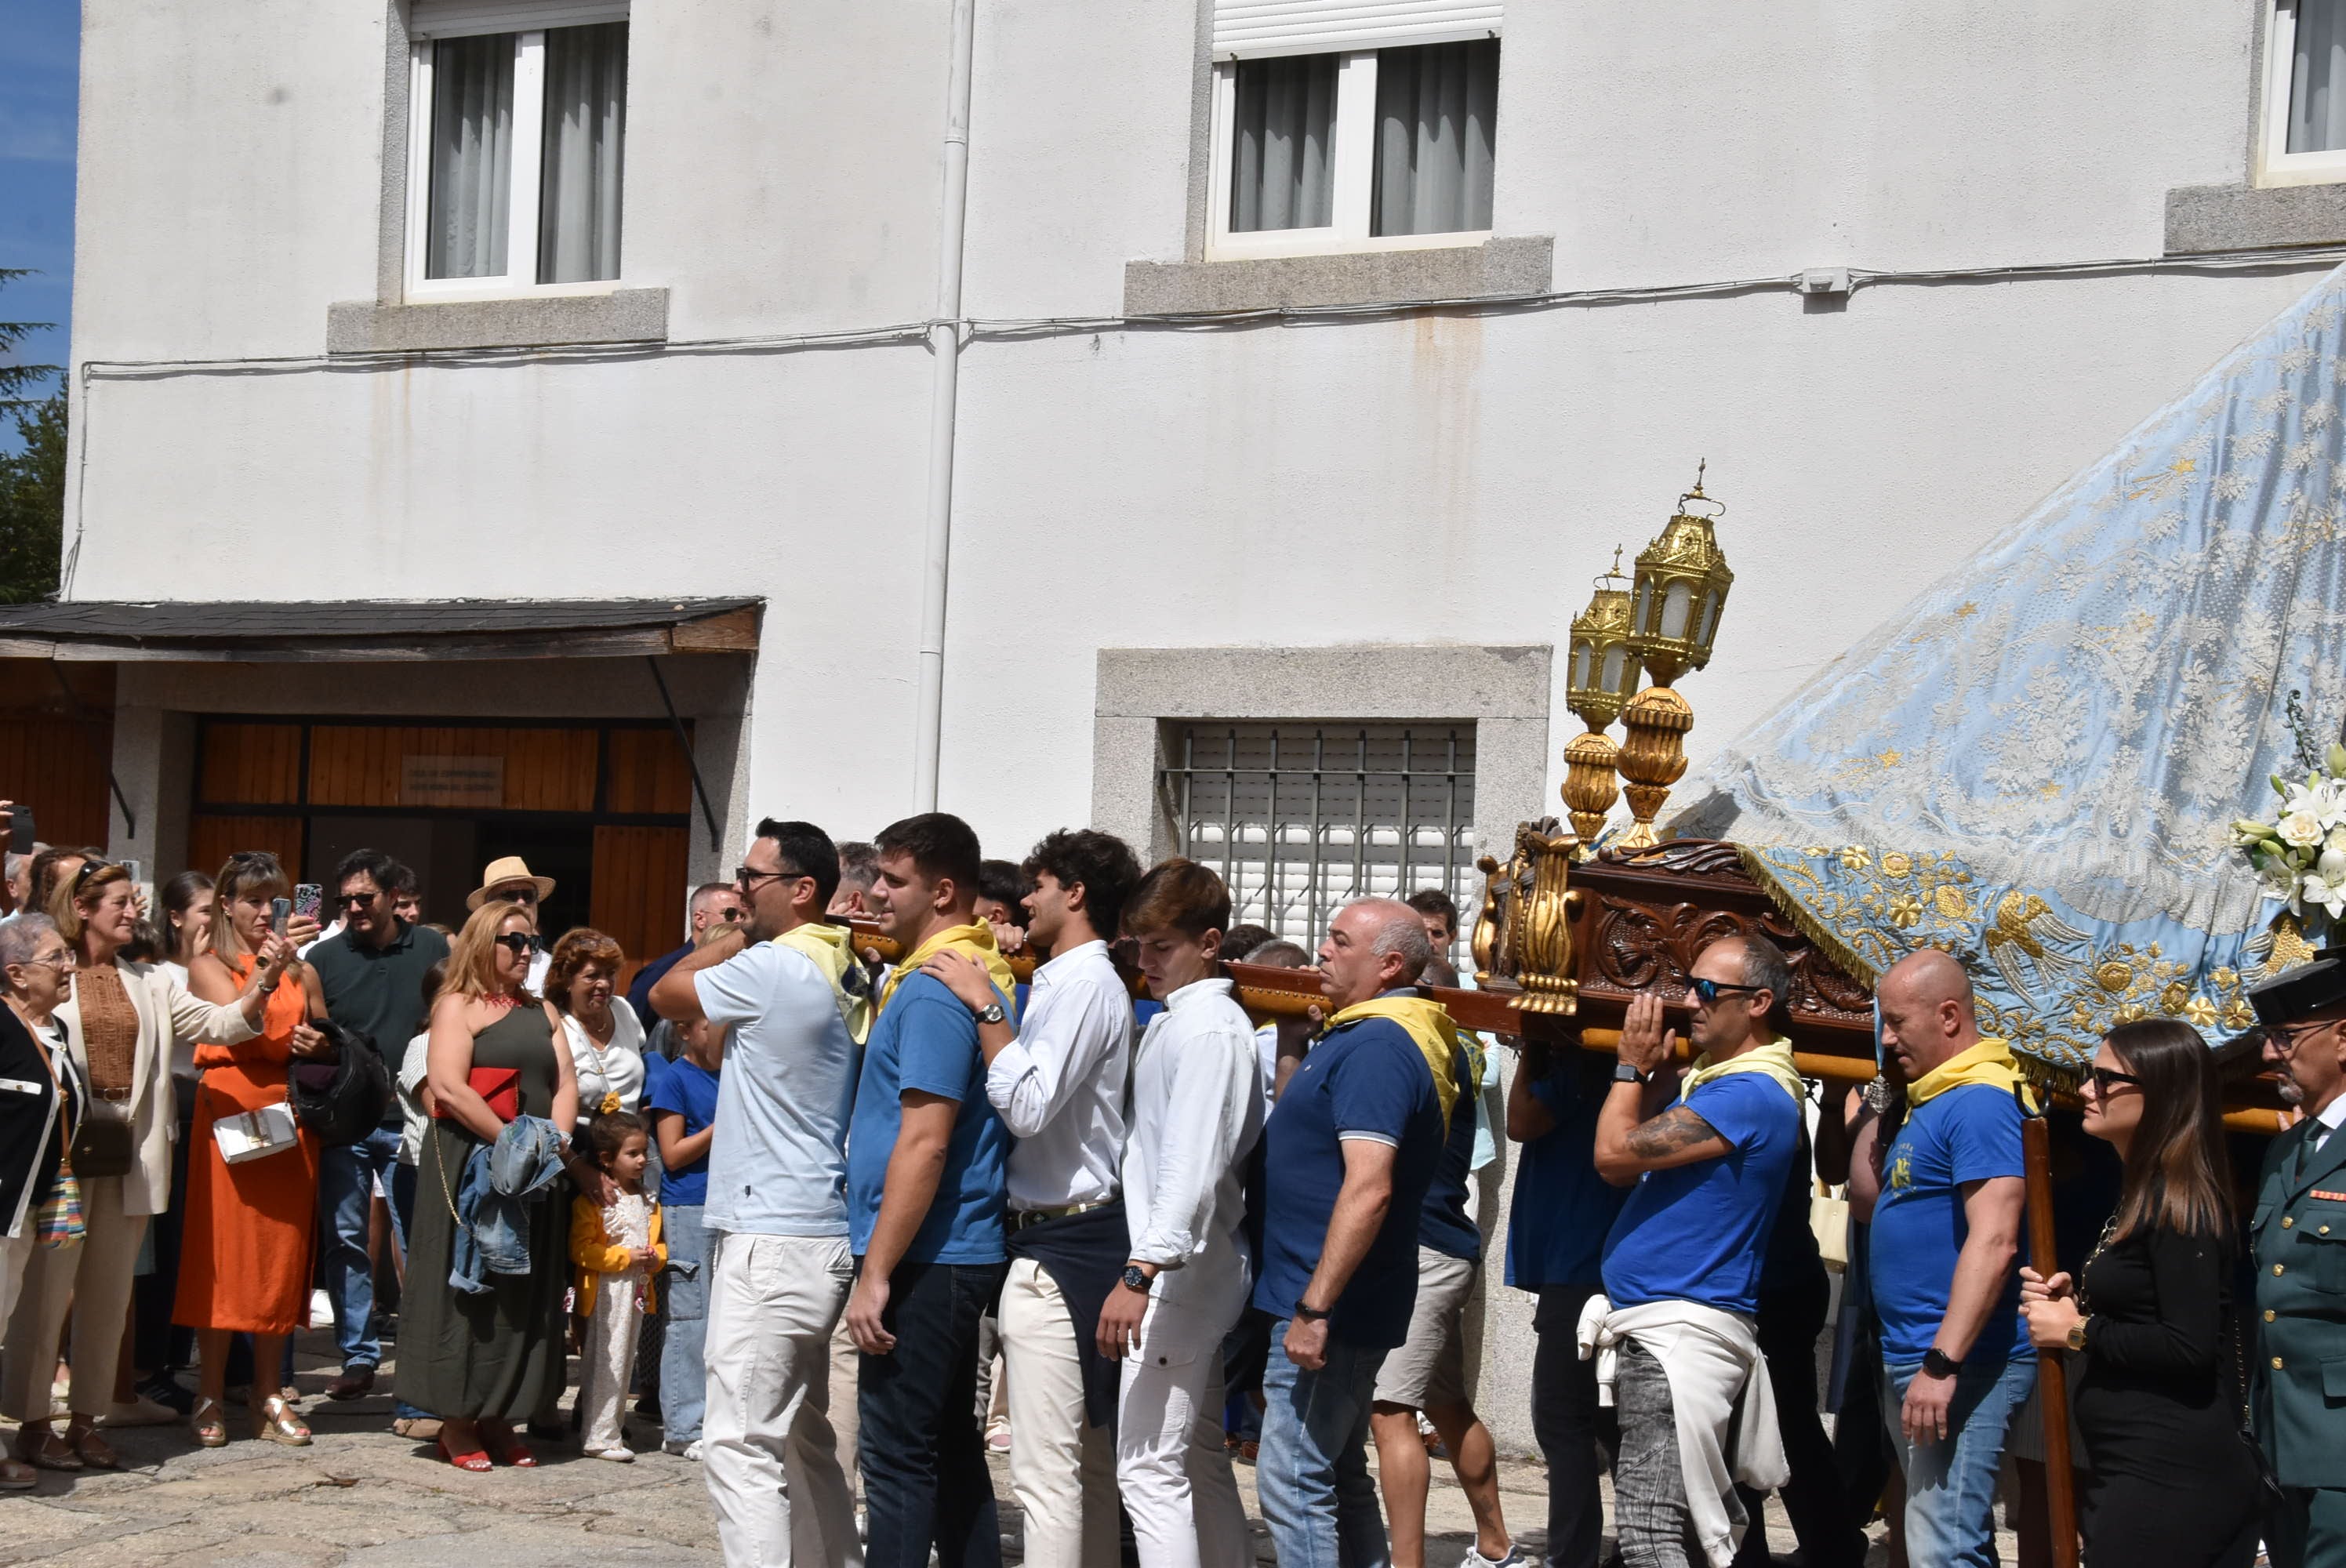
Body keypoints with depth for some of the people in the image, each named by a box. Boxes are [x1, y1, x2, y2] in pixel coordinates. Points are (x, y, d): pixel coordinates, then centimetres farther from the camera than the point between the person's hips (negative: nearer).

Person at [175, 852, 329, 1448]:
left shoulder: (300, 970, 15)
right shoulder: (207, 966, 5)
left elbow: (321, 1039, 15)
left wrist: (314, 1046, -5)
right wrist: (270, 963, -20)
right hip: (230, 1106, -3)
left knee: (282, 1253, 4)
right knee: (223, 1249, -4)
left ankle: (266, 1393, 11)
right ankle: (211, 1396, 3)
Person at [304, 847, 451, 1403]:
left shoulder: (432, 949, 5)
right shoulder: (324, 957, 6)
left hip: (410, 1120, -1)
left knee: (418, 1241, -2)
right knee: (346, 1239, 4)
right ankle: (358, 1356, 13)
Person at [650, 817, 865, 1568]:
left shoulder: (771, 968, -14)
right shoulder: (847, 974, 12)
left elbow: (666, 992, 0)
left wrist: (741, 934, 7)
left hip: (769, 1243, -10)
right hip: (820, 1233, 10)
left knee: (740, 1447, -10)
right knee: (803, 1438, 18)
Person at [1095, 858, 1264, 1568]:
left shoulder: (1207, 1029, -16)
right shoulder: (1181, 1020, 15)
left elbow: (1191, 1167, -25)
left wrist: (1141, 1272, -29)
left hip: (1179, 1276, -11)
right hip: (1198, 1273, 11)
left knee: (1150, 1468, -10)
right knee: (1199, 1461, 17)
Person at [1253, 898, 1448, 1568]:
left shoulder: (1374, 1048, -18)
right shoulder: (1368, 1036, 14)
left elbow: (1368, 1189, -27)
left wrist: (1314, 1308, -28)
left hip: (1327, 1305, -11)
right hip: (1349, 1304, 11)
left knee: (1293, 1482, -8)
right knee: (1341, 1479, 16)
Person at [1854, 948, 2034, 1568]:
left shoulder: (1979, 1102, -15)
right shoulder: (1932, 1100, 15)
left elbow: (1993, 1243, -24)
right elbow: (1867, 1198, 23)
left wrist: (1943, 1363, -27)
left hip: (1958, 1363, -10)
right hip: (1909, 1357, 10)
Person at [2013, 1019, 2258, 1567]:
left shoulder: (2179, 1203, -16)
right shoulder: (2143, 1194, 16)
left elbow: (2190, 1346, -23)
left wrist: (2078, 1331, -13)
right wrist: (2073, 1299, 6)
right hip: (2134, 1467, 10)